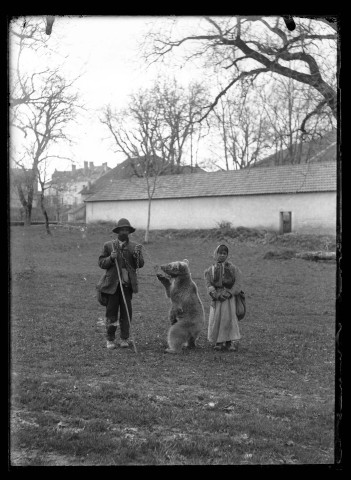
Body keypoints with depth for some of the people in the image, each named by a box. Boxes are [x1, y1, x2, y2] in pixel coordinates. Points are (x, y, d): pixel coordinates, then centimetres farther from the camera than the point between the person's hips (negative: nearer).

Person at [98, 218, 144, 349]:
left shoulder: (134, 247, 8)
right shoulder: (108, 245, 5)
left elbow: (140, 265, 0)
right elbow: (101, 263, 3)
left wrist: (137, 255, -18)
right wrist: (111, 258, -15)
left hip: (128, 284, 1)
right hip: (112, 284, -1)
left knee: (126, 313, 1)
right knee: (111, 312, 3)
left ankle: (124, 339, 10)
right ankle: (110, 339, 11)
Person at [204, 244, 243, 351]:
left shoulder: (233, 269, 7)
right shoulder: (210, 270, 9)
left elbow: (238, 284, -1)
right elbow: (209, 285, 0)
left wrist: (228, 294, -14)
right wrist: (217, 295, -16)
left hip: (230, 298, -1)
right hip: (217, 299, 1)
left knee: (229, 319, -5)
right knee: (216, 320, 0)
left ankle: (232, 342, 0)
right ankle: (219, 342, 13)